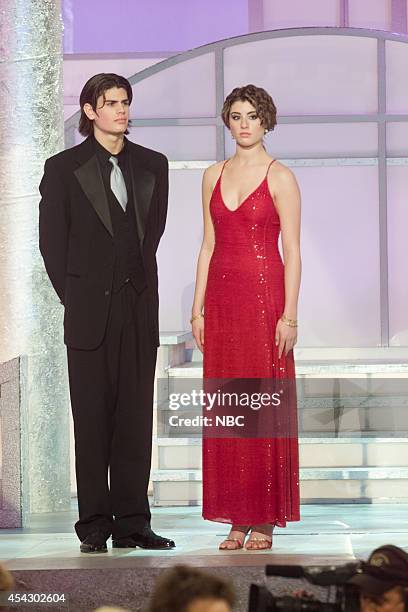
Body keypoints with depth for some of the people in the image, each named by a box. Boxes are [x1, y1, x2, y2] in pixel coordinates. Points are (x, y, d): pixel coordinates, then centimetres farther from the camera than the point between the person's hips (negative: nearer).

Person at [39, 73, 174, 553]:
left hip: (140, 309, 3)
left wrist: (141, 285, 12)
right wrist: (74, 297, 2)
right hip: (90, 312, -3)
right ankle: (94, 526, 5)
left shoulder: (152, 166, 10)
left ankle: (132, 522, 9)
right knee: (92, 420, 0)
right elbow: (51, 241, 4)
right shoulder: (64, 168, 1)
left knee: (136, 419, 3)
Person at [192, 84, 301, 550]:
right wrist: (198, 308, 7)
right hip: (222, 298, 5)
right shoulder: (213, 176, 12)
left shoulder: (280, 178, -2)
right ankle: (237, 520, 9)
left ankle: (264, 520, 2)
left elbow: (292, 252, -5)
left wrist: (288, 315, -12)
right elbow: (208, 246, 14)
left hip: (265, 295, -5)